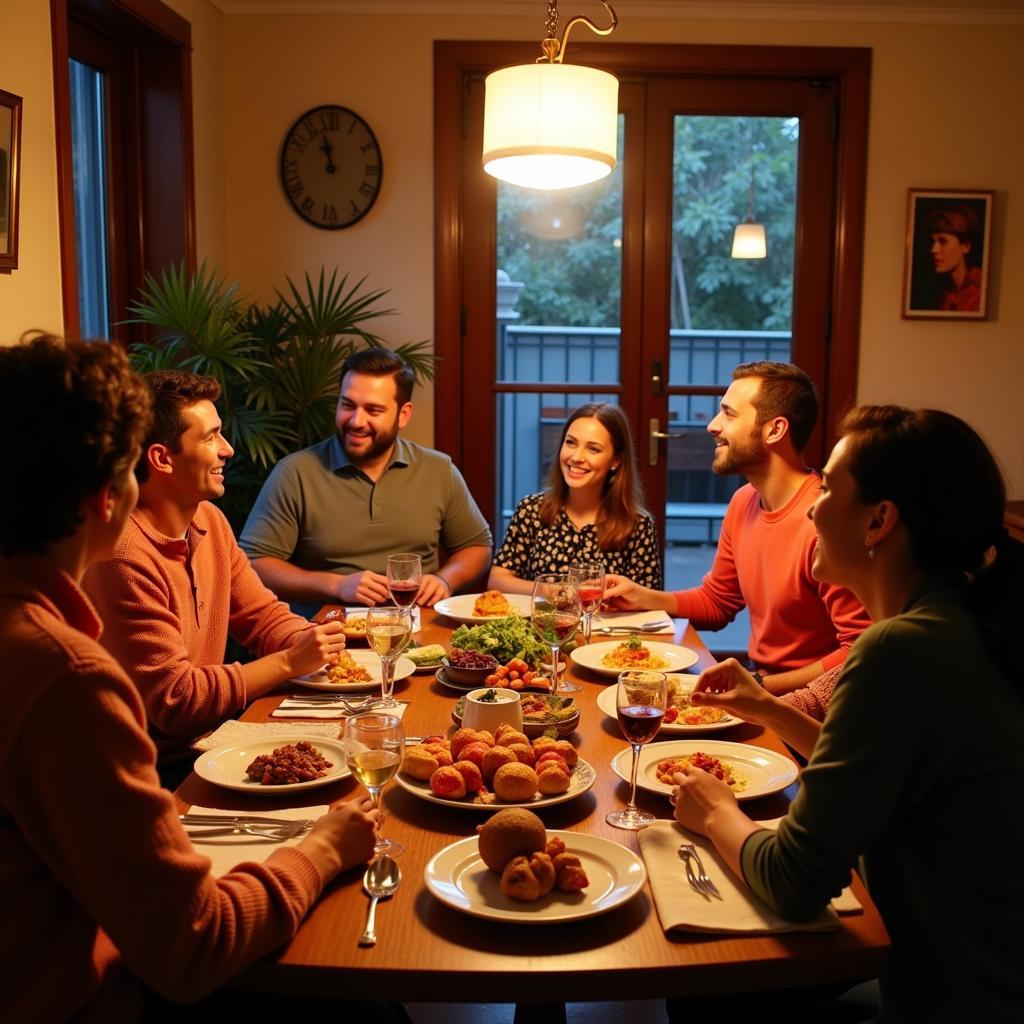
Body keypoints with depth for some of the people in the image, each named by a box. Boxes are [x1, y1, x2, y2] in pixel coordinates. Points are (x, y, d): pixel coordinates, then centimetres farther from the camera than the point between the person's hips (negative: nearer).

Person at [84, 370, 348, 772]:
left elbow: (264, 616, 12)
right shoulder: (125, 556, -23)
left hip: (208, 737, 8)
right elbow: (172, 700, -21)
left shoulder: (210, 520, 5)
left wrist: (310, 642, -10)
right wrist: (290, 661, -19)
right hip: (158, 766, -8)